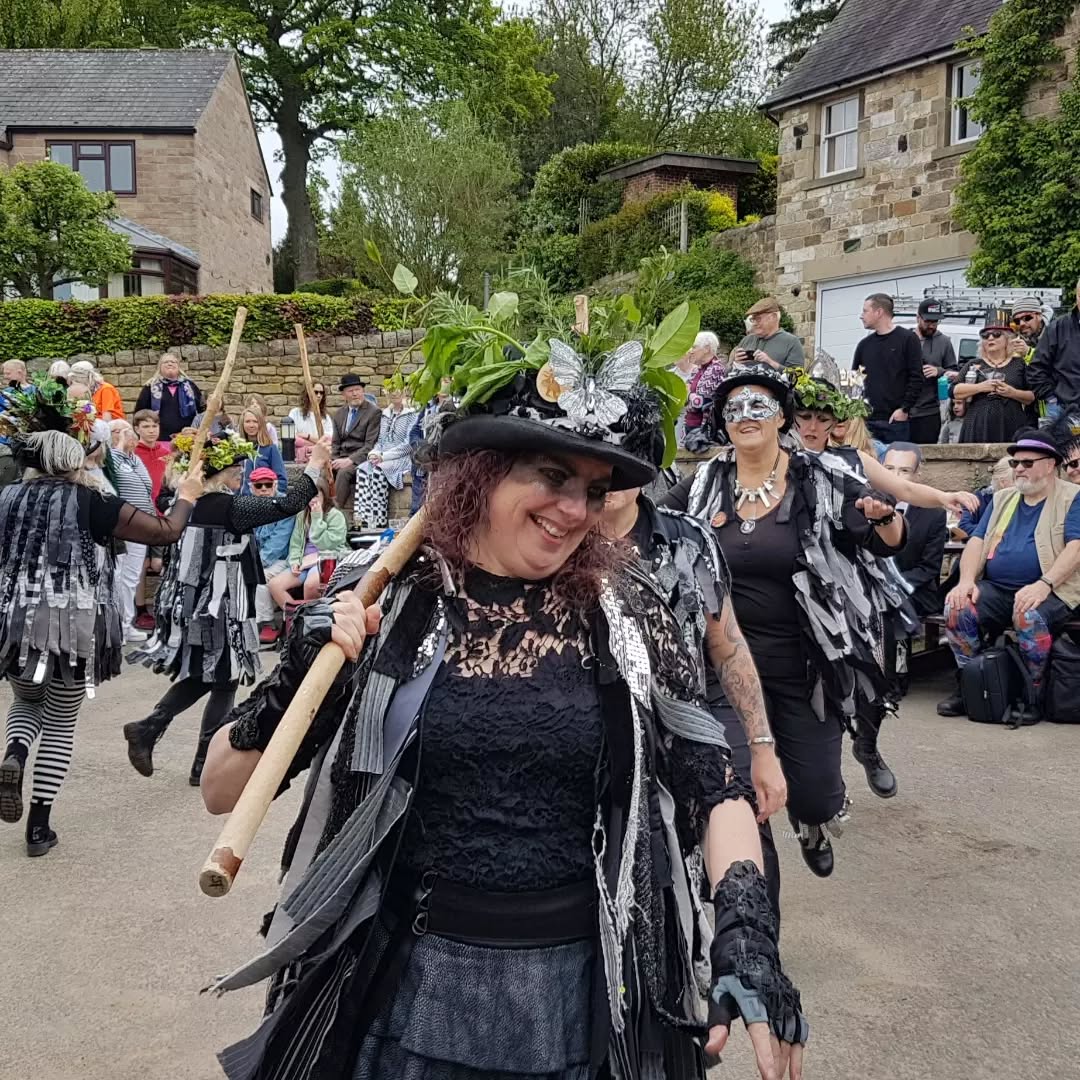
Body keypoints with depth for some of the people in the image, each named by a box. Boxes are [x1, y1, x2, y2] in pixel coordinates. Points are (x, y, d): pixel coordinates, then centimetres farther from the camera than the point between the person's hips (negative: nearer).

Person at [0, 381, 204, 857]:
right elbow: (165, 531, -3)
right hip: (77, 625, -3)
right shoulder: (92, 502, -6)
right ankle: (40, 825, 12)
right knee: (61, 723, 12)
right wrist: (186, 497, 15)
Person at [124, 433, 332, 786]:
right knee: (225, 682, 5)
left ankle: (148, 728, 12)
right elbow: (287, 505, -20)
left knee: (199, 676, 21)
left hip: (190, 601, 8)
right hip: (220, 606, -8)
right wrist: (314, 466, -13)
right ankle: (205, 764, 11)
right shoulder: (229, 507, -17)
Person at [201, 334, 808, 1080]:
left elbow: (713, 786, -3)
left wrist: (746, 927, -19)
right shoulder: (387, 604, -7)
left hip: (588, 995, 1)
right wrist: (294, 683, -19)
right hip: (414, 990, 0)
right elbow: (224, 792, -2)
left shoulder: (623, 609, -6)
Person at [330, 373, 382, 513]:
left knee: (344, 472, -34)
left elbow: (370, 444, -10)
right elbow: (335, 443, 18)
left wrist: (350, 460, -21)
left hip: (361, 458, -5)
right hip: (342, 458, 5)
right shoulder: (339, 413, 17)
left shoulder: (374, 412, -3)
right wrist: (334, 460, -3)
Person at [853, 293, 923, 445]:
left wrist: (904, 409, -13)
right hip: (868, 419, 4)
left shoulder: (907, 339, 0)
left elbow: (917, 377, -5)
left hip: (896, 420, -4)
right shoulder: (864, 344, 15)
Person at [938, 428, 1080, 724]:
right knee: (956, 608, -23)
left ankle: (1032, 695, -15)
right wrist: (966, 581, -9)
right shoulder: (1002, 499, 21)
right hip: (995, 589, 5)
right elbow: (977, 541, 11)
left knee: (1028, 615, -37)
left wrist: (1044, 584, -26)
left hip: (1051, 591, -5)